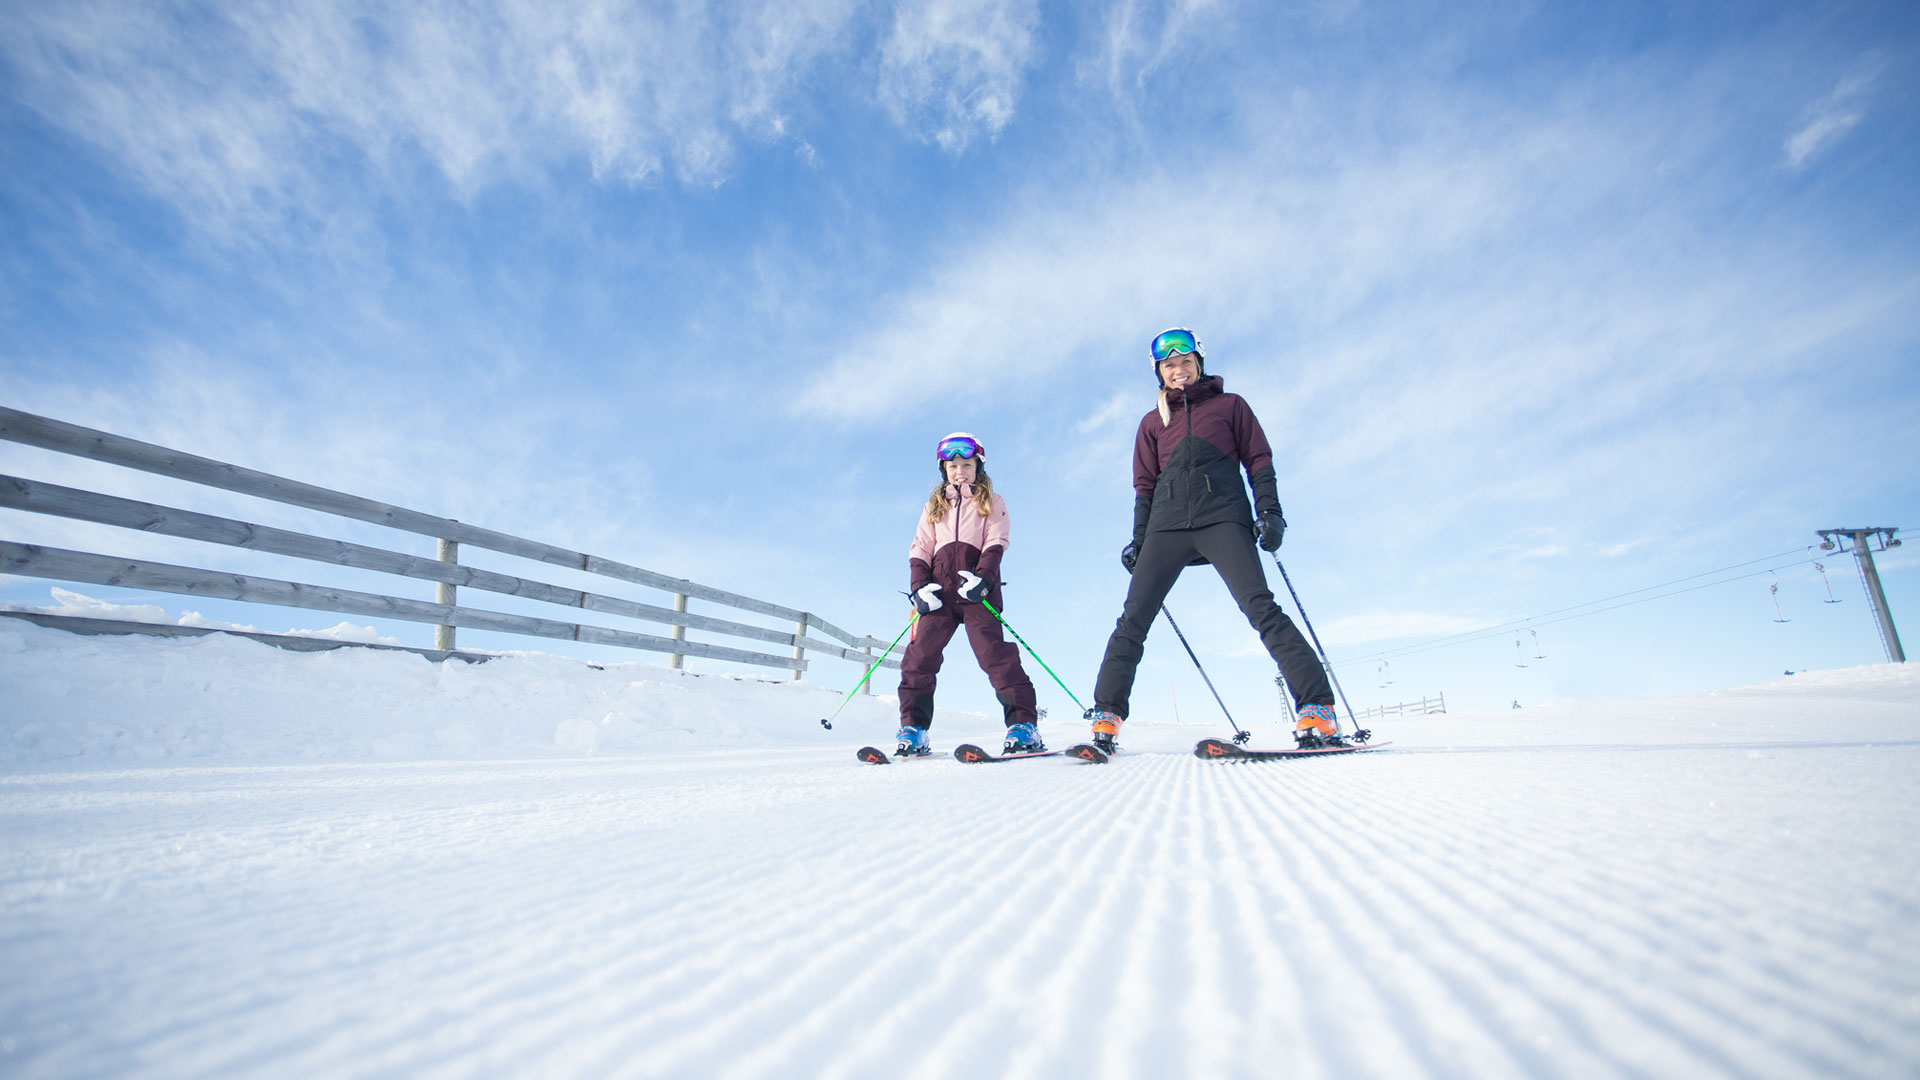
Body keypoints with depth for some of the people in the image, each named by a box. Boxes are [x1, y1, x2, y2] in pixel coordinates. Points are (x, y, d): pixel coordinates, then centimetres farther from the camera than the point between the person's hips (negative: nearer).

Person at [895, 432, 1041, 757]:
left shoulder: (991, 503, 16)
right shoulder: (935, 506, 25)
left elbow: (996, 544, 3)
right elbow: (919, 548, 18)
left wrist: (983, 578, -16)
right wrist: (919, 586, 0)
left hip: (976, 588, -3)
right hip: (940, 589, 3)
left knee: (993, 651, -15)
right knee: (920, 654, -7)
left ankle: (1024, 724, -12)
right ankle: (913, 730, -2)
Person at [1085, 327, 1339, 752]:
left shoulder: (1230, 406, 18)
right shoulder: (1153, 422, 23)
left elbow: (1258, 460, 13)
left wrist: (1269, 511, -2)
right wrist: (1139, 539, 11)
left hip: (1223, 517, -2)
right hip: (1168, 524, 3)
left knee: (1260, 608, -18)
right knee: (1133, 618, -9)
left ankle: (1317, 709, -17)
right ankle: (1107, 715, -8)